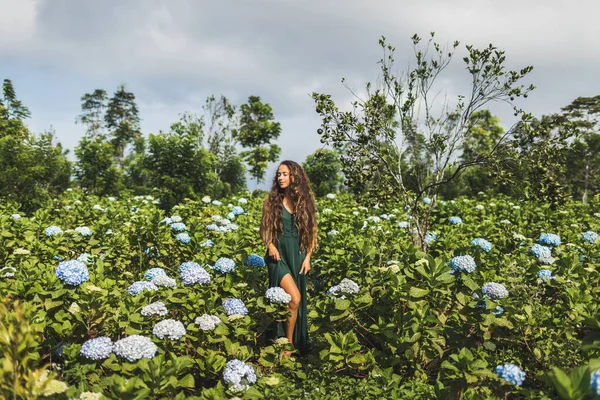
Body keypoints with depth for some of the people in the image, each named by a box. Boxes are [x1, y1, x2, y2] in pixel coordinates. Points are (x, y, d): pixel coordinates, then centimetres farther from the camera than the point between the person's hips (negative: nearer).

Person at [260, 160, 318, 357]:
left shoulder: (305, 201, 5)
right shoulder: (272, 200, 2)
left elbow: (311, 232, 8)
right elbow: (264, 228, 7)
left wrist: (308, 257, 0)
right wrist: (270, 245, -12)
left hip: (298, 255, 2)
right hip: (279, 254, -2)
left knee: (299, 302, 7)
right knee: (293, 297, -18)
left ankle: (299, 344, 23)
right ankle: (287, 343, -1)